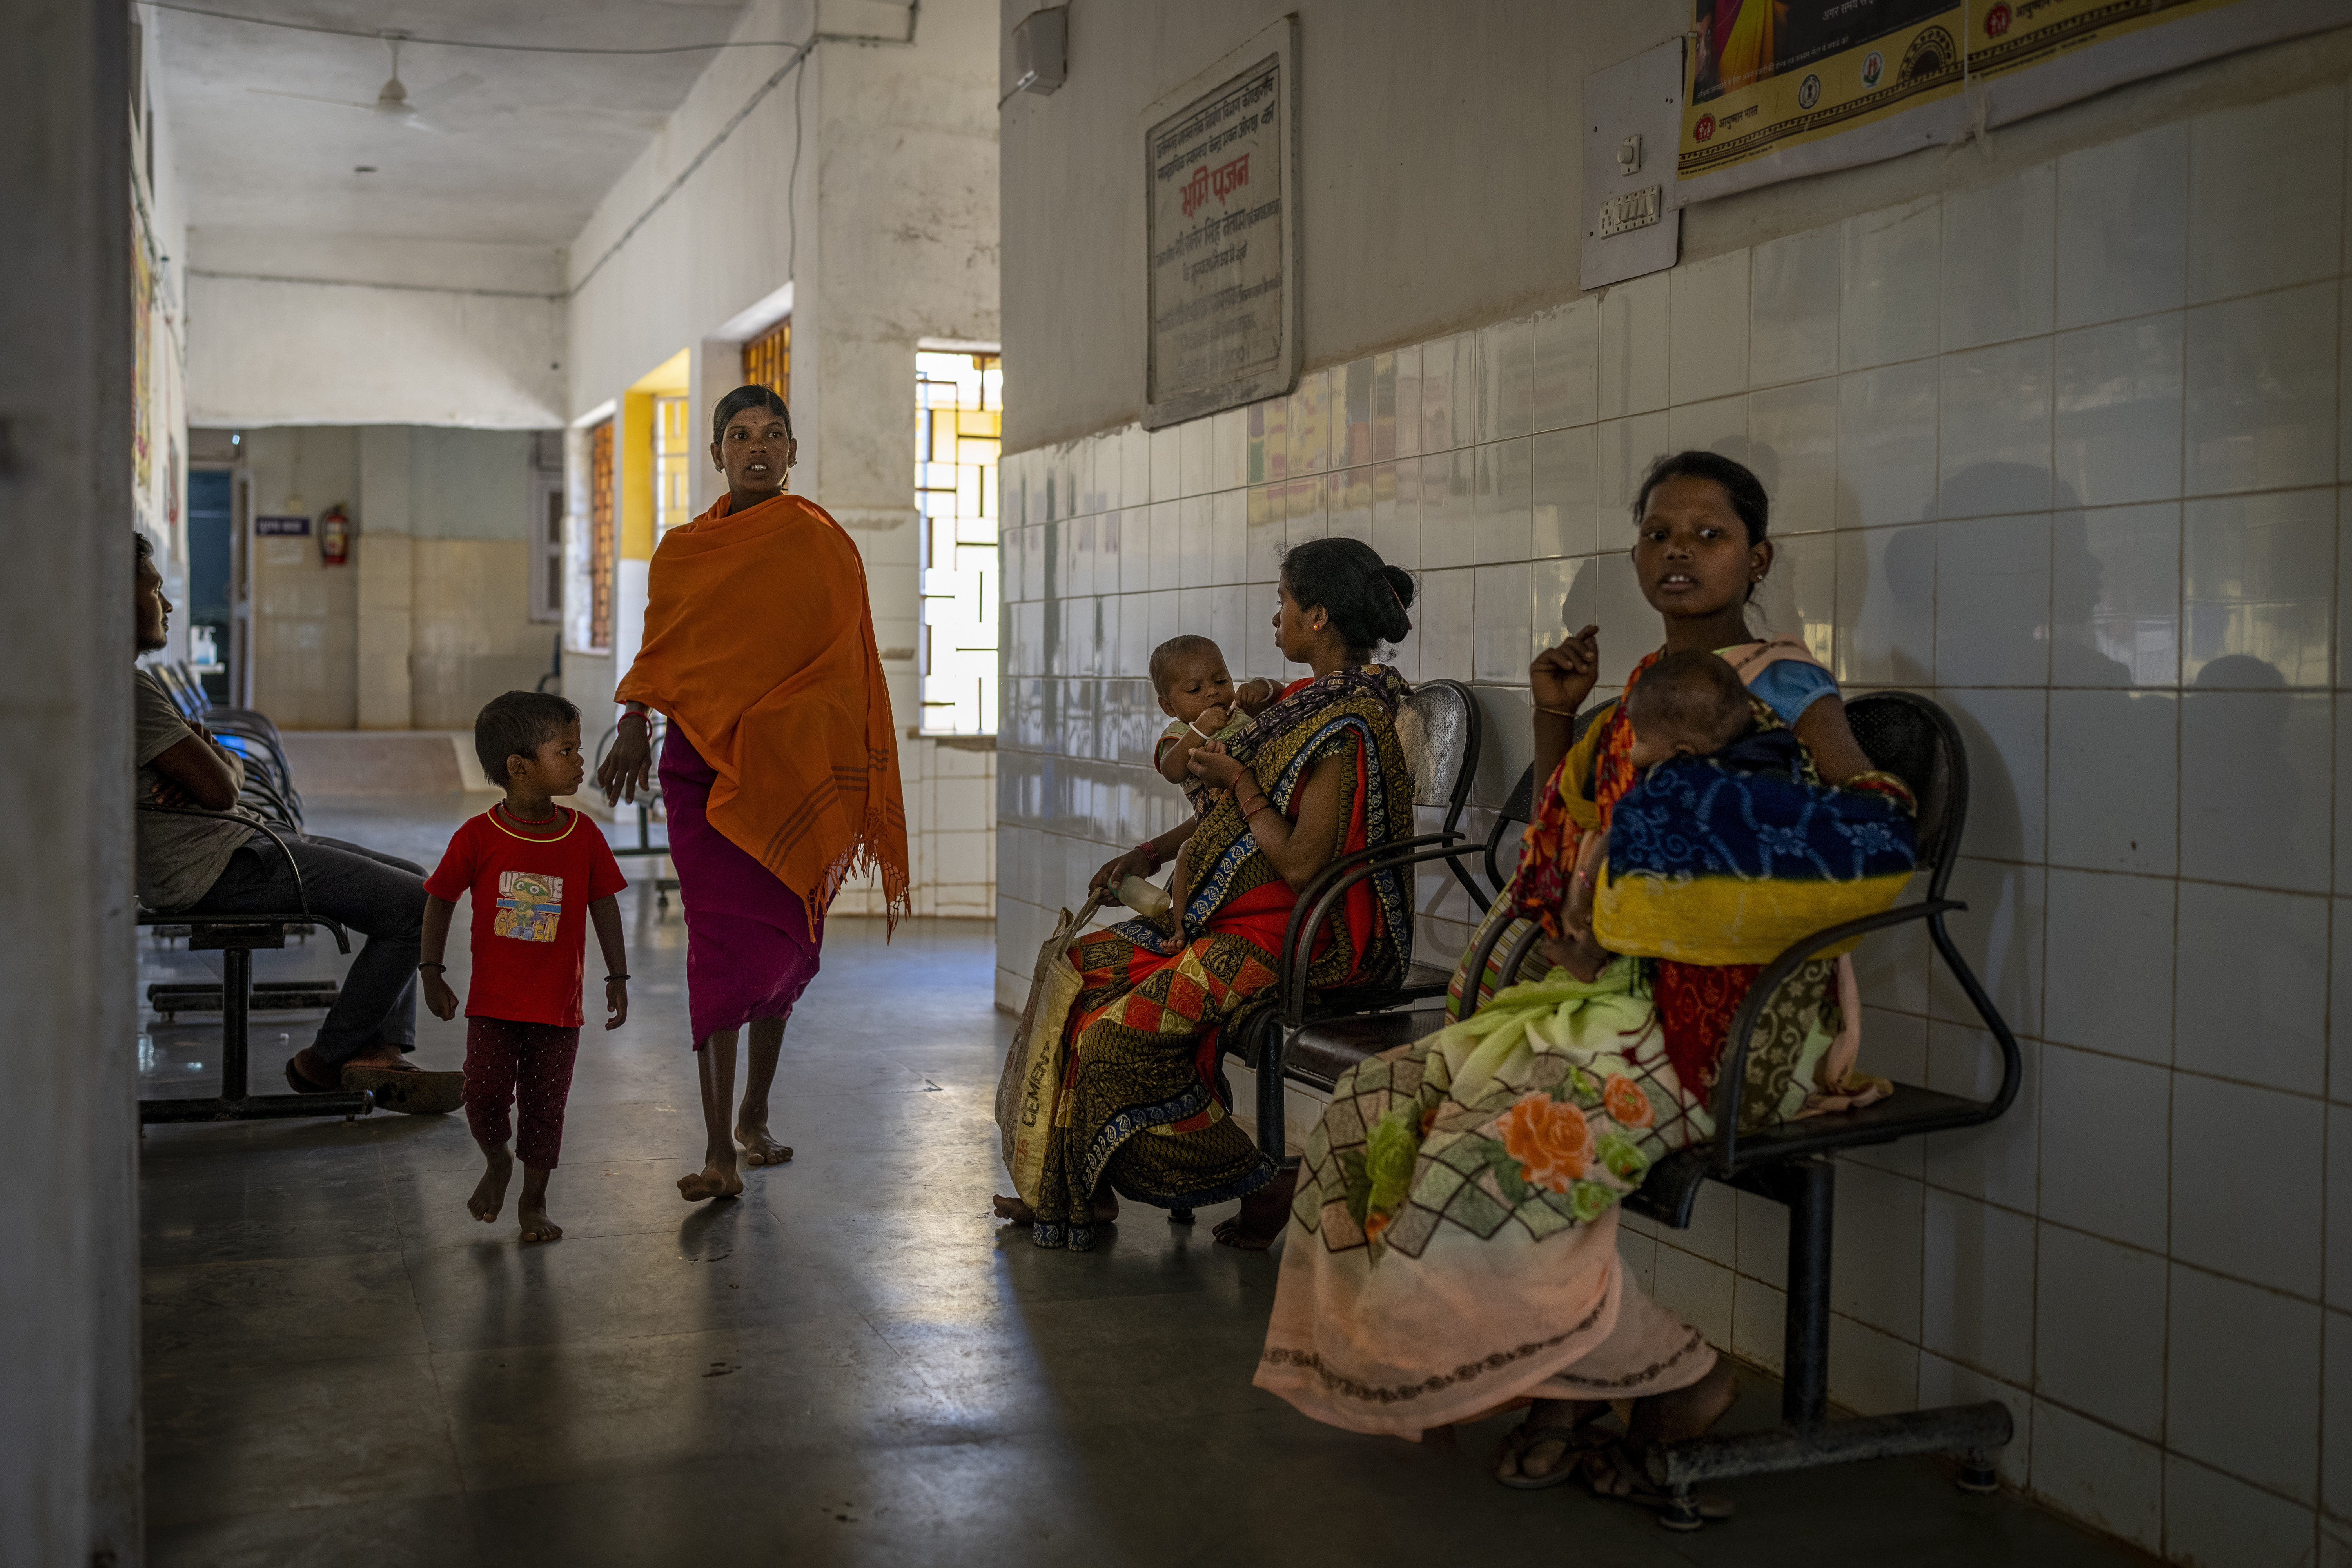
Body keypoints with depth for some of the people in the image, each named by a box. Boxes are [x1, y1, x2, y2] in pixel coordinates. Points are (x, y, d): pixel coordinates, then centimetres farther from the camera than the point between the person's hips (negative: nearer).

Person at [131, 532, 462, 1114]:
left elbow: (228, 771, 16)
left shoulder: (131, 681, 18)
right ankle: (323, 1063, 1)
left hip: (232, 843, 12)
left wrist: (217, 764, -9)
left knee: (409, 877, 11)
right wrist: (224, 767, 3)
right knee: (415, 904, -13)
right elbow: (220, 788, -21)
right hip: (212, 866, -12)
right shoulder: (126, 687, -17)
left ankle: (381, 1052, 2)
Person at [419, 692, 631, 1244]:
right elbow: (440, 900, 2)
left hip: (558, 1003, 1)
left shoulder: (584, 837, -4)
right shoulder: (478, 837, -9)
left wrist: (617, 979, 5)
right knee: (485, 1095, -6)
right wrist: (433, 974, 2)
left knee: (544, 1106, 6)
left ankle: (534, 1202, 23)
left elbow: (605, 906, 5)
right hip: (494, 1001, -1)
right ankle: (497, 1163, 26)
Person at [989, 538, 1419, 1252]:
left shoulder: (1349, 729, -21)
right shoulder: (1311, 699, 11)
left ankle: (1259, 1186, -4)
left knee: (1124, 1032, -20)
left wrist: (1237, 782, -14)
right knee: (1084, 967, 7)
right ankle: (1077, 1191, 9)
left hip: (1301, 942, -11)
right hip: (1241, 919, 11)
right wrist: (1155, 852, 14)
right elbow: (1238, 808, 21)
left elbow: (1300, 864, -25)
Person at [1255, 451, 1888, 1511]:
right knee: (1378, 1109, -7)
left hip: (1726, 1019, -8)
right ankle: (1568, 1379, -2)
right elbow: (1565, 848, 26)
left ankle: (1681, 1382, -5)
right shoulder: (1639, 686, 18)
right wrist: (1553, 720, 14)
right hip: (1611, 996, 8)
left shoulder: (1782, 686, -4)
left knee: (1498, 1154, -28)